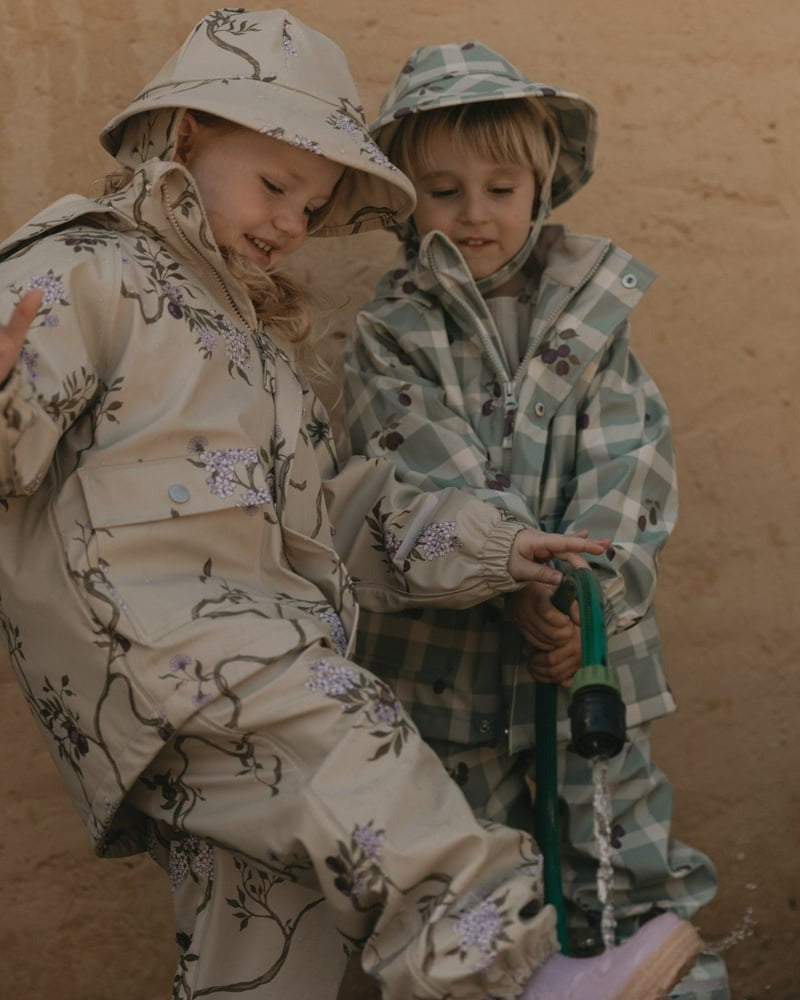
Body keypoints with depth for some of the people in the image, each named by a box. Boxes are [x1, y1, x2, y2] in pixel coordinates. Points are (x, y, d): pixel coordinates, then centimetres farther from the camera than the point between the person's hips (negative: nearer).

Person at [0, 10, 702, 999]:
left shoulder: (245, 328, 29)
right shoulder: (81, 273, 1)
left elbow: (329, 509, 25)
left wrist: (482, 546, 15)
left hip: (251, 637, 9)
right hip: (133, 626, -9)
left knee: (272, 916, 7)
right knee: (340, 730, -29)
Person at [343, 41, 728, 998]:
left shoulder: (592, 311, 5)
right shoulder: (388, 336, 0)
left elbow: (628, 461, -4)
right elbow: (431, 480, -12)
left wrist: (592, 590, -17)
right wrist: (518, 583, -24)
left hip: (591, 649, 1)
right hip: (450, 658, -1)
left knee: (630, 870, 8)